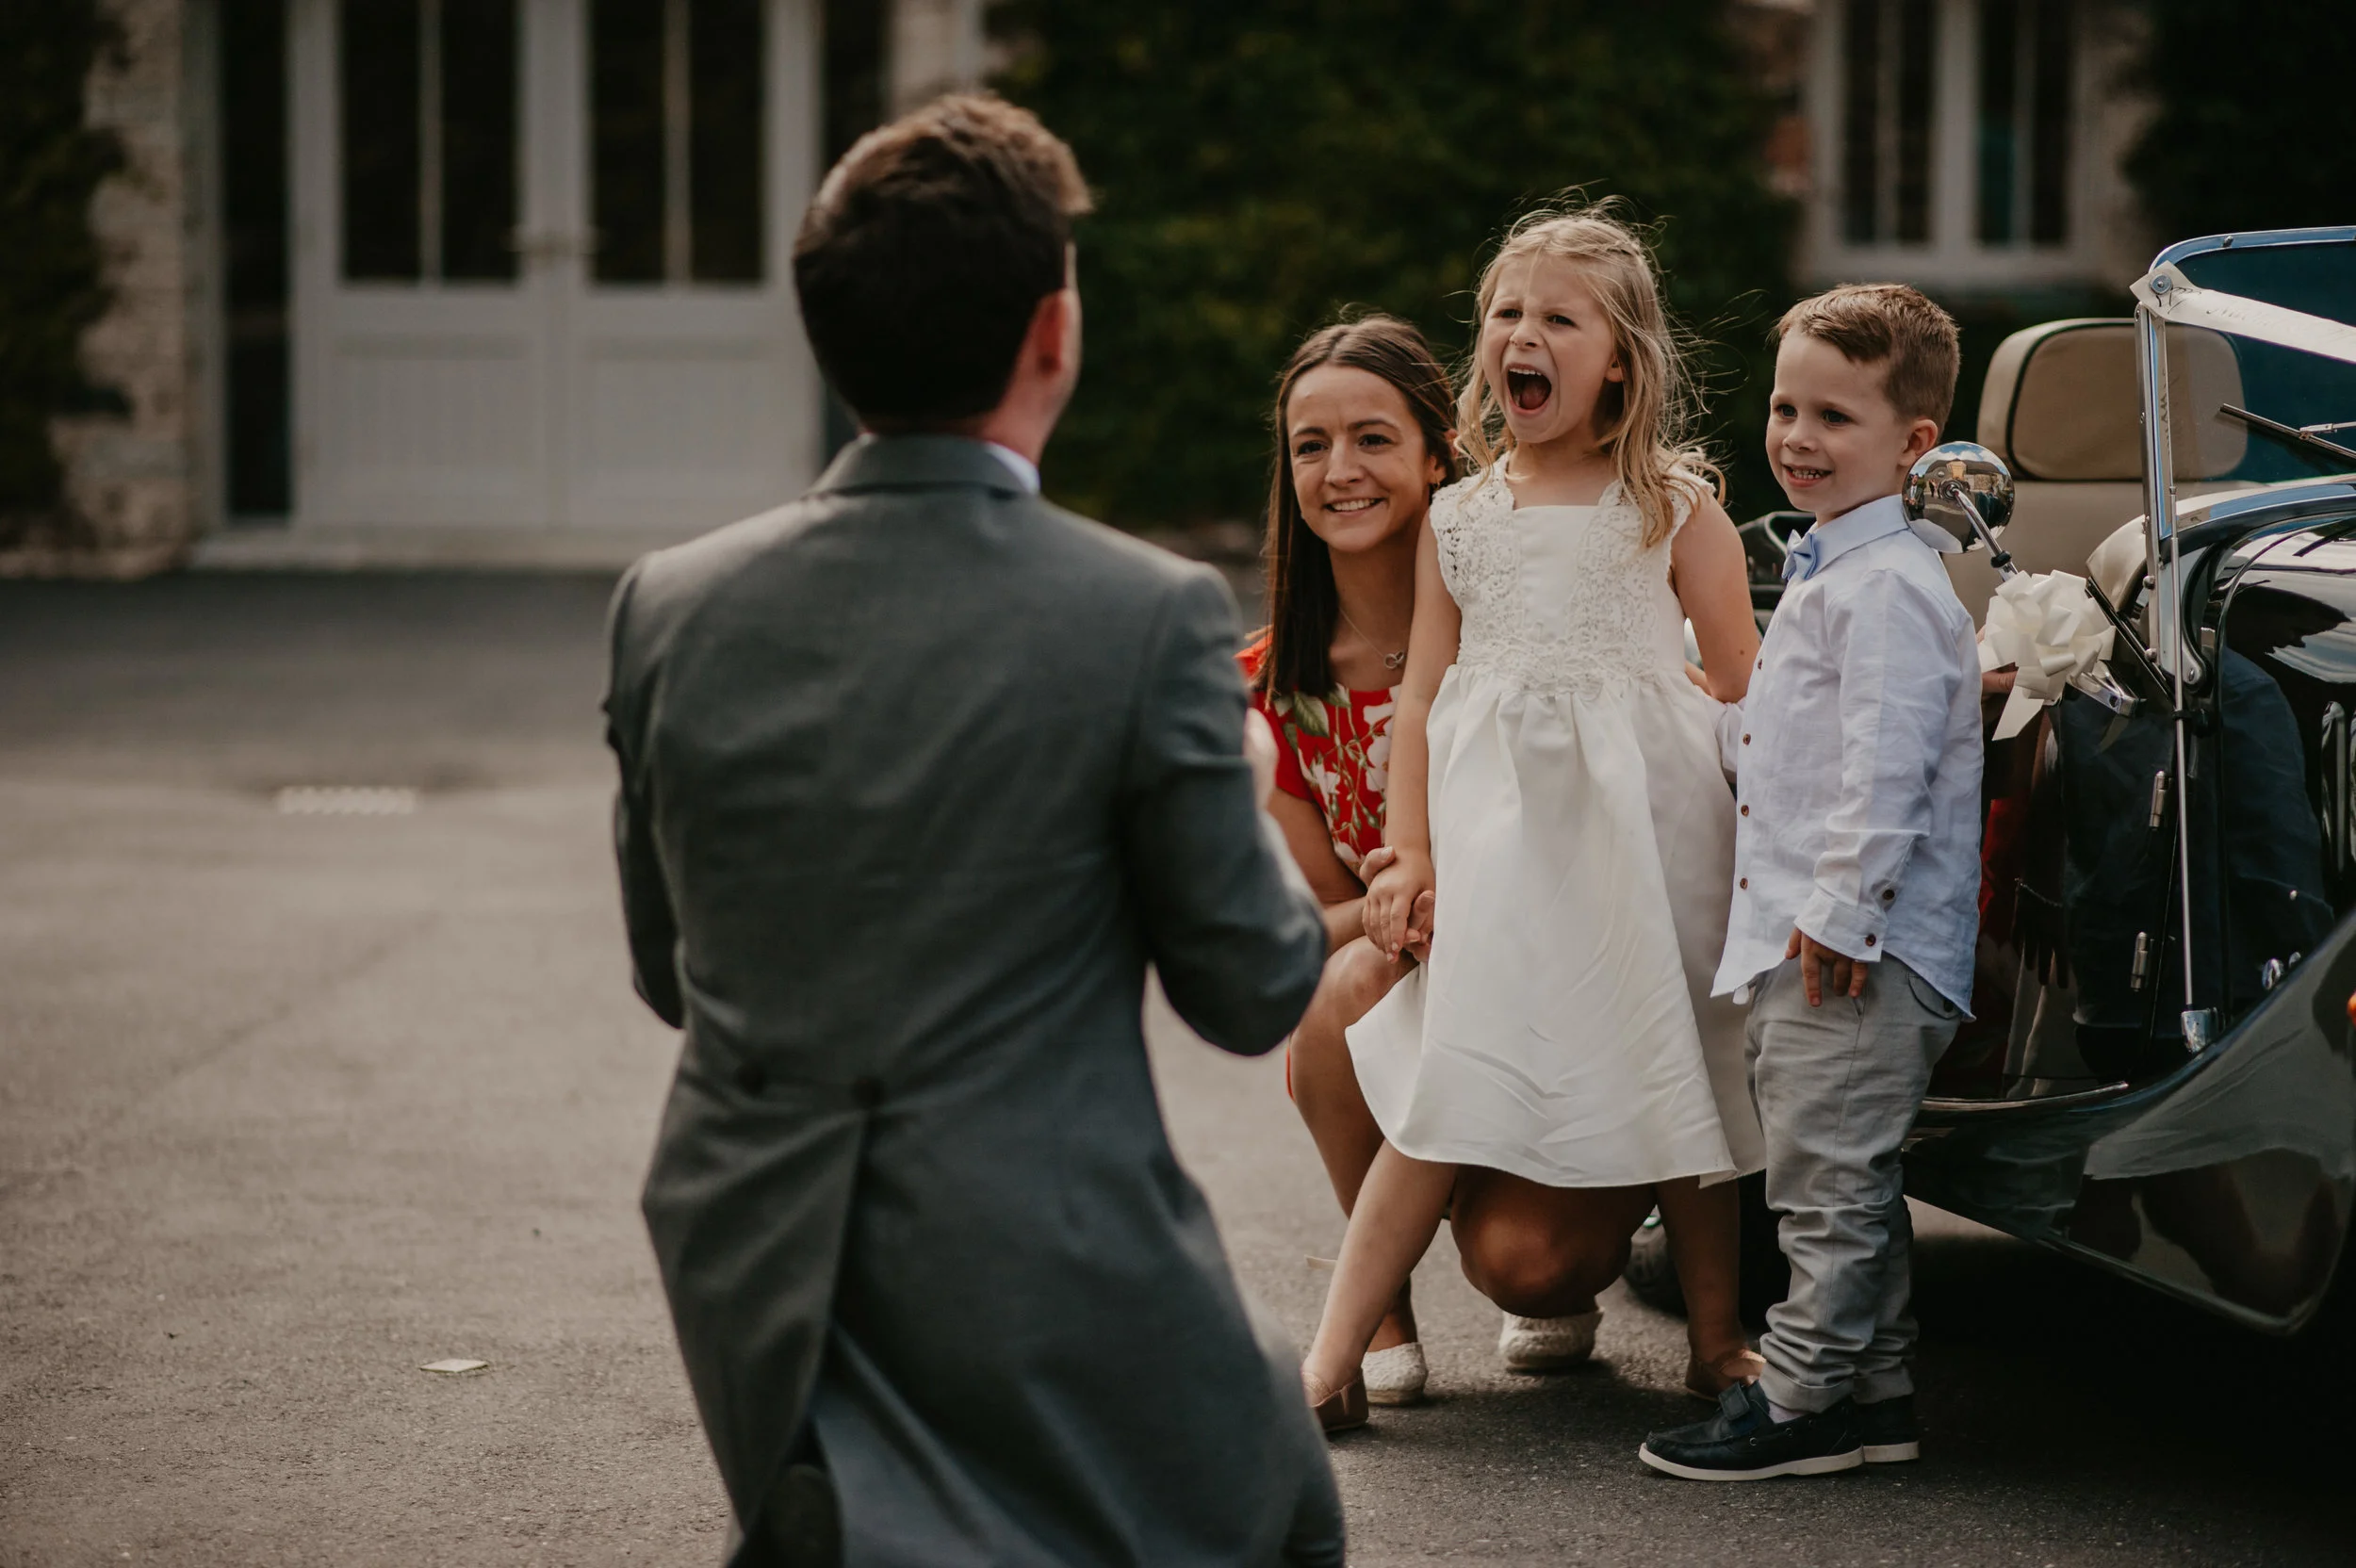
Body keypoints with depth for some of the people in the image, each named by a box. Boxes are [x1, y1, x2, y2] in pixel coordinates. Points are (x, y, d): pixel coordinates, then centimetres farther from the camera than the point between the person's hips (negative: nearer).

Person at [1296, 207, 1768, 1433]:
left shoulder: (1673, 506, 3)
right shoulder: (1458, 519, 11)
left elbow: (1745, 687, 3)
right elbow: (1423, 692, 12)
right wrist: (1410, 853, 4)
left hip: (1644, 825, -1)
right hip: (1496, 834, 1)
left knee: (1677, 1080, 3)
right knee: (1447, 1086, -5)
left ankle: (1716, 1341, 19)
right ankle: (1333, 1360, -5)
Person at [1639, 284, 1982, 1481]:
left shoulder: (1887, 586, -16)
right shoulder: (1827, 573, 18)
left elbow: (1885, 766, -23)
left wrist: (1841, 913, -23)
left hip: (1856, 948, -11)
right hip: (1805, 939, 11)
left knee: (1825, 1176, -4)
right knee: (1840, 1180, 15)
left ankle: (1809, 1398, 3)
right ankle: (1872, 1389, 23)